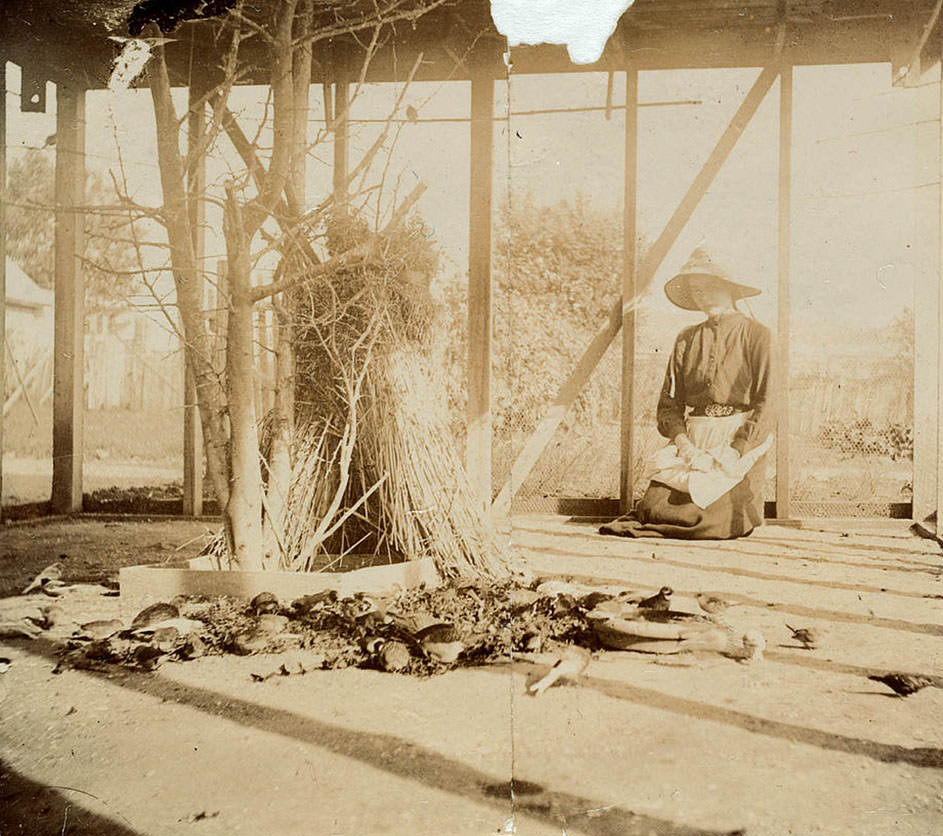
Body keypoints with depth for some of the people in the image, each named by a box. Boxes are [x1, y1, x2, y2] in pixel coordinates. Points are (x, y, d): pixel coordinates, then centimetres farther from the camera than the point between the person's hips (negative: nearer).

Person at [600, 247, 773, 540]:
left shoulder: (756, 334, 3)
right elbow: (669, 403, 9)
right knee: (652, 507, -17)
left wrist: (733, 451, -17)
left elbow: (767, 405, -4)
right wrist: (685, 445, -9)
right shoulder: (687, 339, 16)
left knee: (700, 517, -21)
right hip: (691, 437, 4)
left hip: (741, 439, -3)